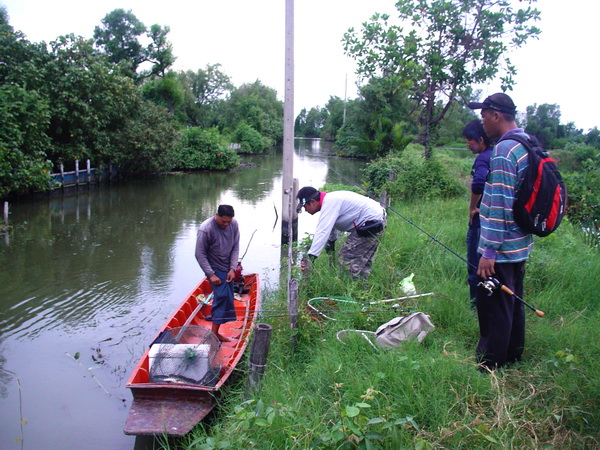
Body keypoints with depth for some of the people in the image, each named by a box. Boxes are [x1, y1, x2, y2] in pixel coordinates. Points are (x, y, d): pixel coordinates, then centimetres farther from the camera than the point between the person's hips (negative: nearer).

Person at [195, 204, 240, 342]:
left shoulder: (234, 224, -7)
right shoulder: (206, 229, -23)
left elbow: (235, 247, -1)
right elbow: (200, 254, -18)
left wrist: (232, 268, -10)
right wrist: (211, 274, -21)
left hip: (228, 268, 6)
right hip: (215, 268, -6)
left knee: (227, 298, 6)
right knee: (222, 296, -16)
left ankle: (215, 333, 15)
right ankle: (214, 334, -11)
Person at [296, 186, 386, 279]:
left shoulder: (329, 203, -22)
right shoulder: (329, 200, 9)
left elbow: (322, 231, -32)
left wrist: (310, 258, -35)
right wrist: (331, 240, 42)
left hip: (371, 224, -11)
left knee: (347, 257, -8)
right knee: (363, 261, 18)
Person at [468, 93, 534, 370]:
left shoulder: (504, 150, -19)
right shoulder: (529, 146, 9)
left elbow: (501, 205, -22)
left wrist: (489, 251, -19)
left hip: (501, 249, -9)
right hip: (520, 245, 10)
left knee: (494, 310, 1)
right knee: (513, 304, 20)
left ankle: (489, 366, 12)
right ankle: (513, 356, 33)